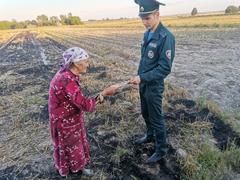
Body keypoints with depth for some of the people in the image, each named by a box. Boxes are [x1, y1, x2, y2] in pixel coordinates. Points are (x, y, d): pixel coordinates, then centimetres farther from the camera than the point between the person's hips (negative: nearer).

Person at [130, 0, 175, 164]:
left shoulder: (166, 37, -22)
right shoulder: (147, 34, 3)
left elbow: (165, 68, -24)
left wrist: (142, 78, -26)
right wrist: (139, 78, 15)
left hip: (154, 86, -8)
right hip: (143, 83, 8)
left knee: (156, 118, 7)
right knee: (145, 113, 23)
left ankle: (161, 149, 27)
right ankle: (150, 136, 48)